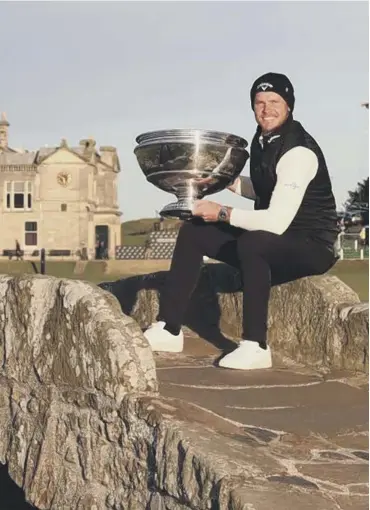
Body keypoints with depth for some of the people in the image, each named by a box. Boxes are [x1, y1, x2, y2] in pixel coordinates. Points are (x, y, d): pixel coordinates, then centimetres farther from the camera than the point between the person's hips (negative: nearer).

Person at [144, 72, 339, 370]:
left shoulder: (298, 152, -24)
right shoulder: (263, 140, 2)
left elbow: (277, 221, -31)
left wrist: (222, 213, -22)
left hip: (312, 246, -9)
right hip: (267, 241, 9)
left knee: (251, 243, -39)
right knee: (193, 232, 3)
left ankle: (255, 346, -27)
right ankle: (168, 330, 2)